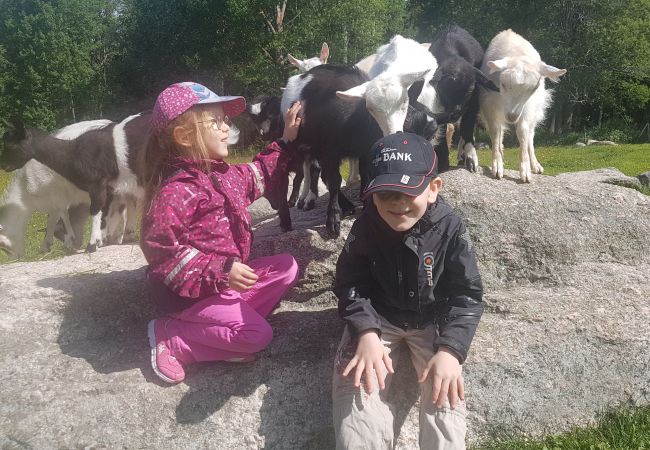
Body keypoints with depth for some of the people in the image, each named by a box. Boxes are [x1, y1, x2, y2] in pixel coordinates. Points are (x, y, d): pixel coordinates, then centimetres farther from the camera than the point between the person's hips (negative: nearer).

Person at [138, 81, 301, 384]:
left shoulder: (224, 174, 6)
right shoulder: (176, 191, -24)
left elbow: (258, 175, 26)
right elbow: (159, 249, -28)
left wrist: (286, 140, 19)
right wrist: (220, 271, -30)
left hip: (223, 277, 10)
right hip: (191, 291, -9)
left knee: (286, 267, 9)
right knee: (258, 336, -17)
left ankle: (221, 328, -1)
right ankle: (169, 337, -4)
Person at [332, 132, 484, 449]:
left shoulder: (450, 230, -16)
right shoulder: (365, 228, -12)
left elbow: (467, 295, -14)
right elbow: (349, 284, -9)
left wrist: (450, 350, -28)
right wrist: (366, 333, -26)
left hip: (433, 320, 0)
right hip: (377, 318, 1)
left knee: (444, 394, -19)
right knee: (357, 384, -17)